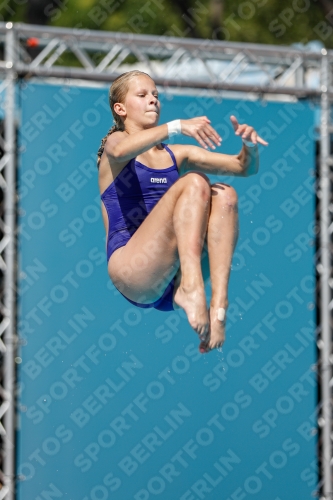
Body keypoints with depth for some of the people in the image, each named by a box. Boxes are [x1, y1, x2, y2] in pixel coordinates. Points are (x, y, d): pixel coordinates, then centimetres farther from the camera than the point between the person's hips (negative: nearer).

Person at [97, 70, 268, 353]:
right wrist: (177, 126, -32)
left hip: (172, 274, 5)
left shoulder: (176, 155, 24)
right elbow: (121, 150, -17)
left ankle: (218, 306, -33)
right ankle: (192, 289, -42)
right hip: (130, 268, -5)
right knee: (194, 183, -21)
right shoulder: (115, 142, 10)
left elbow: (245, 167, 19)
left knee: (224, 195, -17)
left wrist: (250, 145, -6)